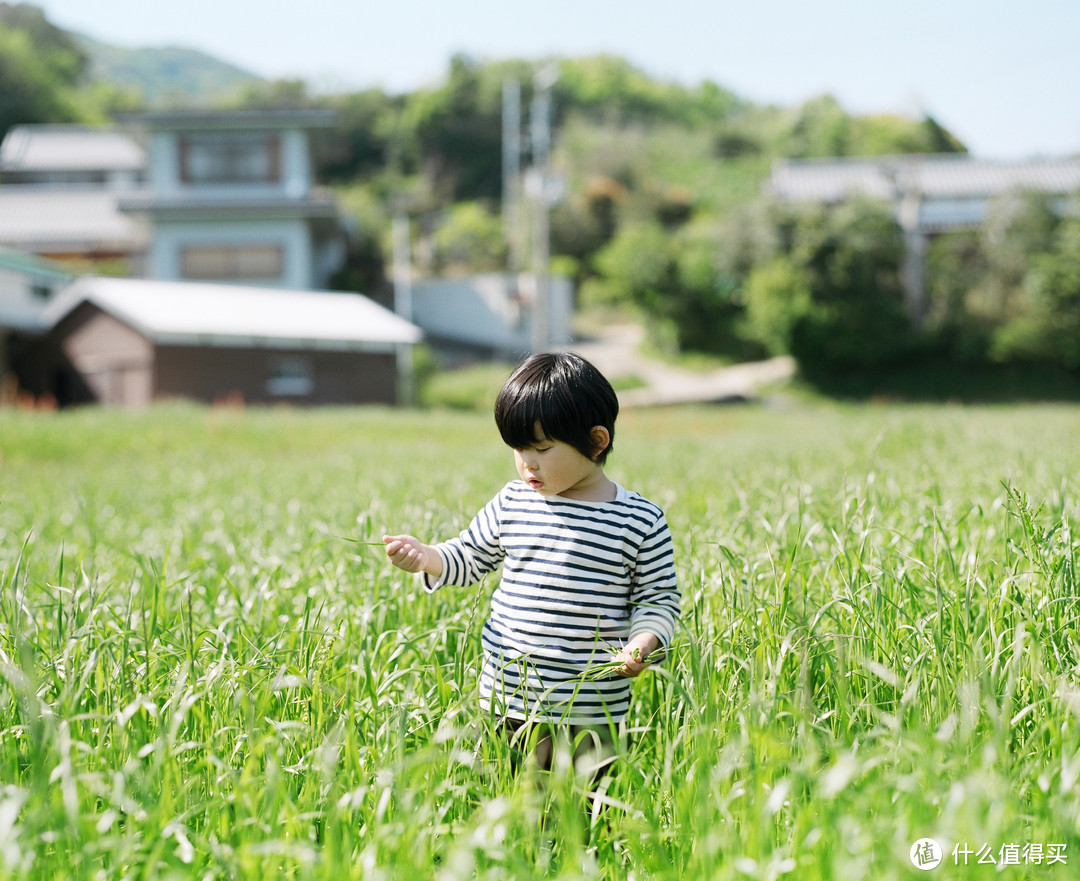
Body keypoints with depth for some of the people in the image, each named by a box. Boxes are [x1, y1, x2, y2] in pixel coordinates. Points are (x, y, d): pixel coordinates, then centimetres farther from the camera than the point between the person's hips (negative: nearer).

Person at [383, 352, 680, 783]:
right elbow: (471, 558, 17)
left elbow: (658, 599, 2)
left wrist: (642, 642, -16)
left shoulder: (641, 521, -3)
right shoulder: (512, 504, 6)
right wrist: (427, 558, -2)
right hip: (504, 705, 3)